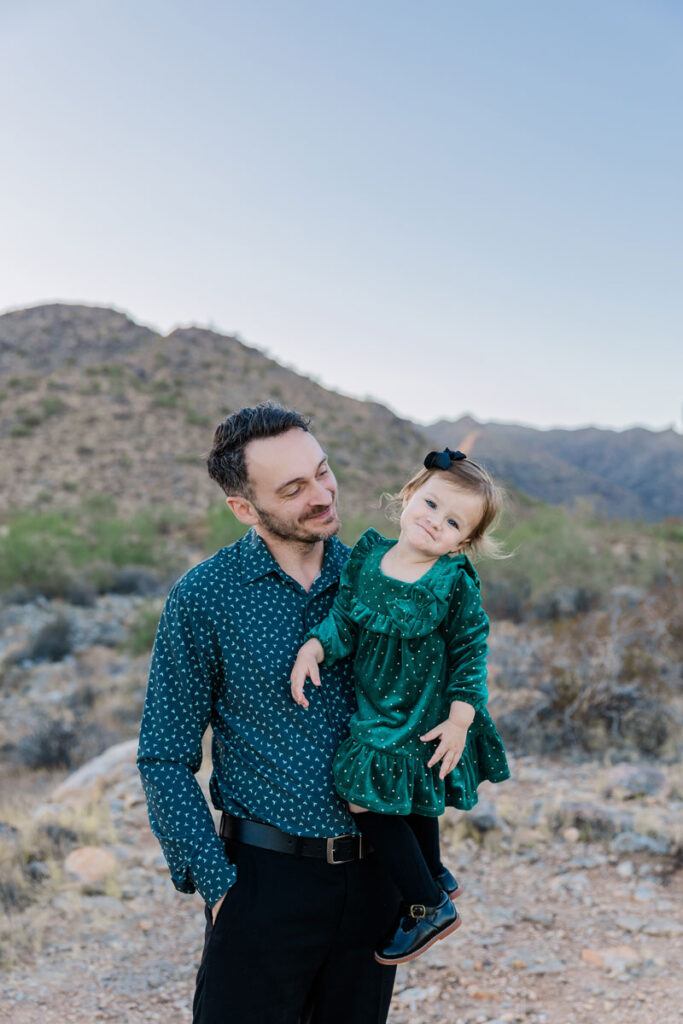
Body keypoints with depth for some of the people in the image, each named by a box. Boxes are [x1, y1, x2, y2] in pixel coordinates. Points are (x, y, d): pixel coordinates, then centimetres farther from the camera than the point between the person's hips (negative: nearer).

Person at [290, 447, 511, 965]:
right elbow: (344, 620, -2)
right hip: (375, 706, 6)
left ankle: (429, 905, 15)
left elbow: (470, 653, -12)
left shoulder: (456, 582, -17)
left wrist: (460, 718, -16)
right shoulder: (368, 554, -6)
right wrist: (312, 649, -18)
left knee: (366, 800, -4)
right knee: (410, 800, 24)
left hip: (422, 719, -6)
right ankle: (435, 877, 50)